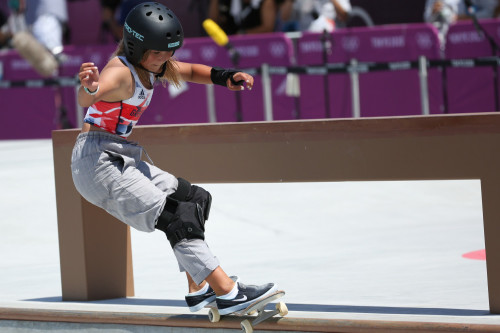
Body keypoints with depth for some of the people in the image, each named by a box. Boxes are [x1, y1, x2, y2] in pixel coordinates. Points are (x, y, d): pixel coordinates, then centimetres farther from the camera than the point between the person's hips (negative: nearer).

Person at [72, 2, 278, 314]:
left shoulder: (152, 64, 6)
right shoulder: (121, 71, -22)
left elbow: (190, 72, 22)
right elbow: (86, 100, -43)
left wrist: (225, 77, 2)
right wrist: (90, 89, -68)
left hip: (123, 160, 11)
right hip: (98, 161, -11)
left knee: (194, 199, 15)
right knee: (174, 216, -19)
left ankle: (199, 288, 15)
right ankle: (227, 293, -21)